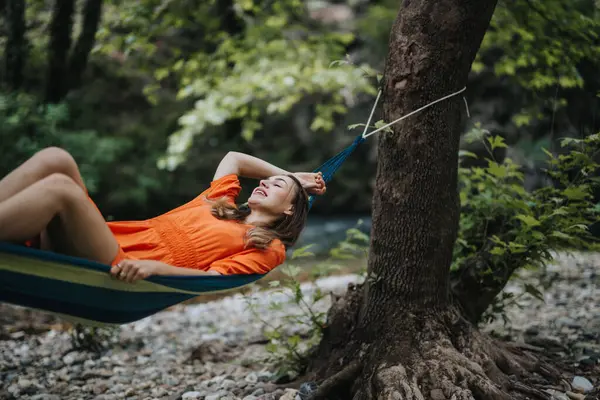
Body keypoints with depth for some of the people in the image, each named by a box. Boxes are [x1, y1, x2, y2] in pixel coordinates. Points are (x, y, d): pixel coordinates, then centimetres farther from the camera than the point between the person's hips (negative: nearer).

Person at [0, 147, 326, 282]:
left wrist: (153, 267, -23)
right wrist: (289, 174, 47)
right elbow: (234, 158, 48)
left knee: (60, 187, -29)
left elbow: (212, 277, -6)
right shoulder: (222, 203, 30)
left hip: (122, 271, -7)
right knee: (55, 159, -15)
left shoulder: (268, 248, 10)